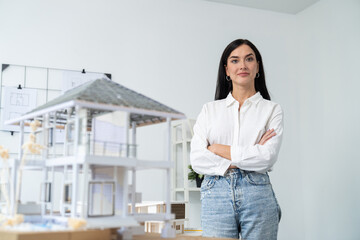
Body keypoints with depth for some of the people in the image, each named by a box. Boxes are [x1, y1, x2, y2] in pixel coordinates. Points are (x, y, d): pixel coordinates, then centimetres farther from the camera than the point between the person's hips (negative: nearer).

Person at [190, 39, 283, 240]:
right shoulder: (210, 110, 12)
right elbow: (196, 159, 0)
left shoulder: (272, 110, 9)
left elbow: (268, 157, -7)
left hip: (257, 195, 0)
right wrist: (248, 157, -8)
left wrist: (218, 149, -4)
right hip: (216, 195, 1)